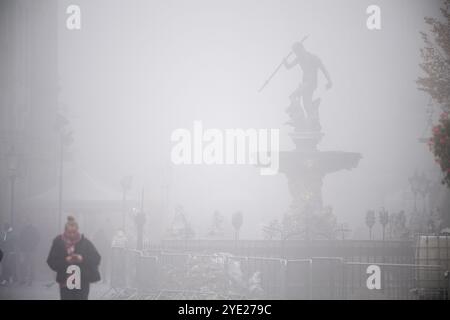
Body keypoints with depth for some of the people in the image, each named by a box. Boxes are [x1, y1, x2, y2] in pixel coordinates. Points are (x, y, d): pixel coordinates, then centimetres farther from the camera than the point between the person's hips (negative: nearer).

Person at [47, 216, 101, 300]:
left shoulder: (84, 242, -4)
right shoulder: (58, 242, -3)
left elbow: (96, 258, -6)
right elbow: (51, 261, -3)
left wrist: (83, 259, -23)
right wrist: (65, 261, -19)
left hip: (83, 282, -1)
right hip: (65, 282, 1)